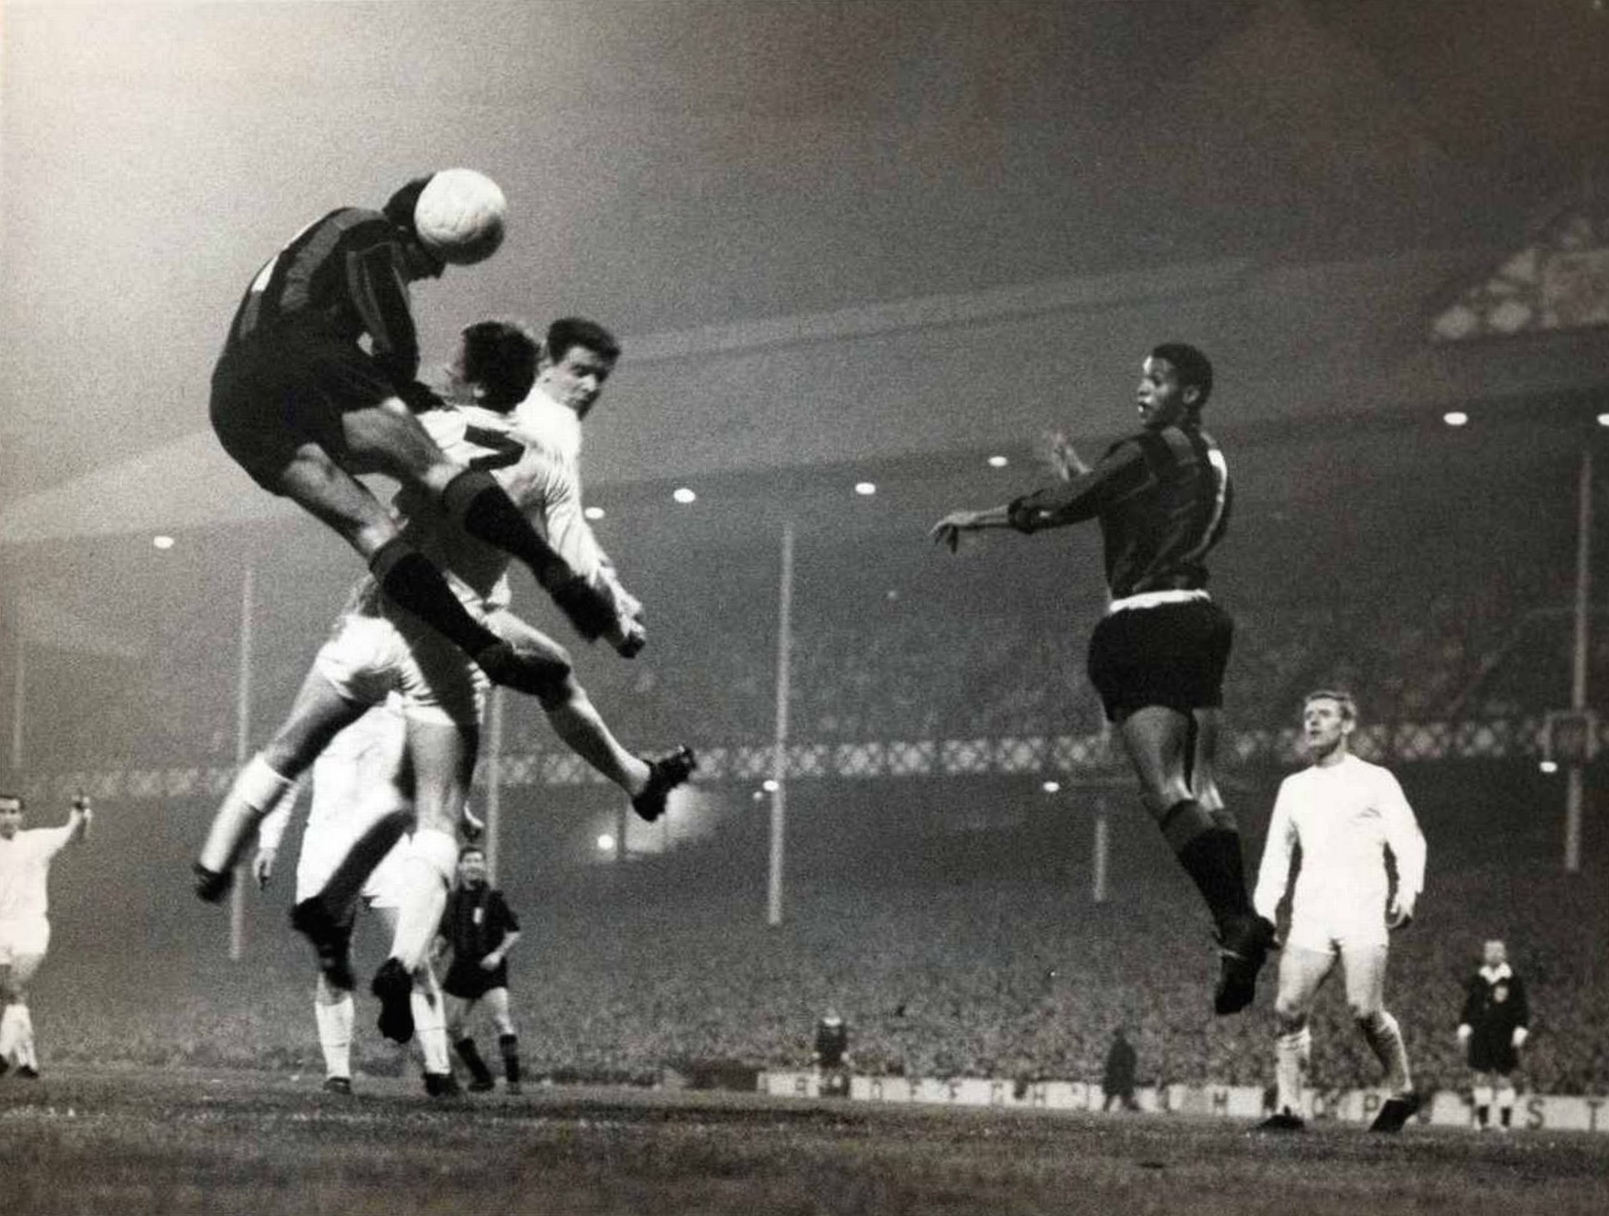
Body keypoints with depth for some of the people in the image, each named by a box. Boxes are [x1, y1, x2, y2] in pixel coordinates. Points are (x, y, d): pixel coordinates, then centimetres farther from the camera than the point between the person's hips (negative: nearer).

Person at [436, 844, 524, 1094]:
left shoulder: (493, 897, -5)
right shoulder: (451, 899, 9)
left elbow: (514, 931, -2)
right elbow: (445, 935, 20)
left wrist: (499, 953, -17)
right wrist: (435, 953, 2)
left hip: (490, 969, -5)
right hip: (462, 968, 5)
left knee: (502, 1021, -18)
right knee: (454, 1026, 4)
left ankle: (512, 1079, -18)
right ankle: (481, 1076, 17)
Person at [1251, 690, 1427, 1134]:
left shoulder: (1375, 781, 7)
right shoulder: (1294, 787, 21)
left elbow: (1409, 842, 2)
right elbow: (1276, 854, 25)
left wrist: (1407, 893, -15)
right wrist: (1263, 912, 13)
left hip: (1362, 913, -4)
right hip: (1310, 916, 4)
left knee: (1364, 1010, -15)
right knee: (1288, 1009, -10)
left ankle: (1401, 1093, 4)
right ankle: (1287, 1109, -9)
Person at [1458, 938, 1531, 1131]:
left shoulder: (1513, 982, 1)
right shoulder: (1476, 981, 8)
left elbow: (1522, 1009, 2)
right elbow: (1468, 1007, 13)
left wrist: (1520, 1033, -6)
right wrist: (1464, 1030, 6)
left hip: (1504, 1040, -2)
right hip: (1481, 1039, 2)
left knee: (1504, 1078, -1)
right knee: (1481, 1077, 1)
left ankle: (1506, 1120, 4)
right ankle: (1483, 1119, 6)